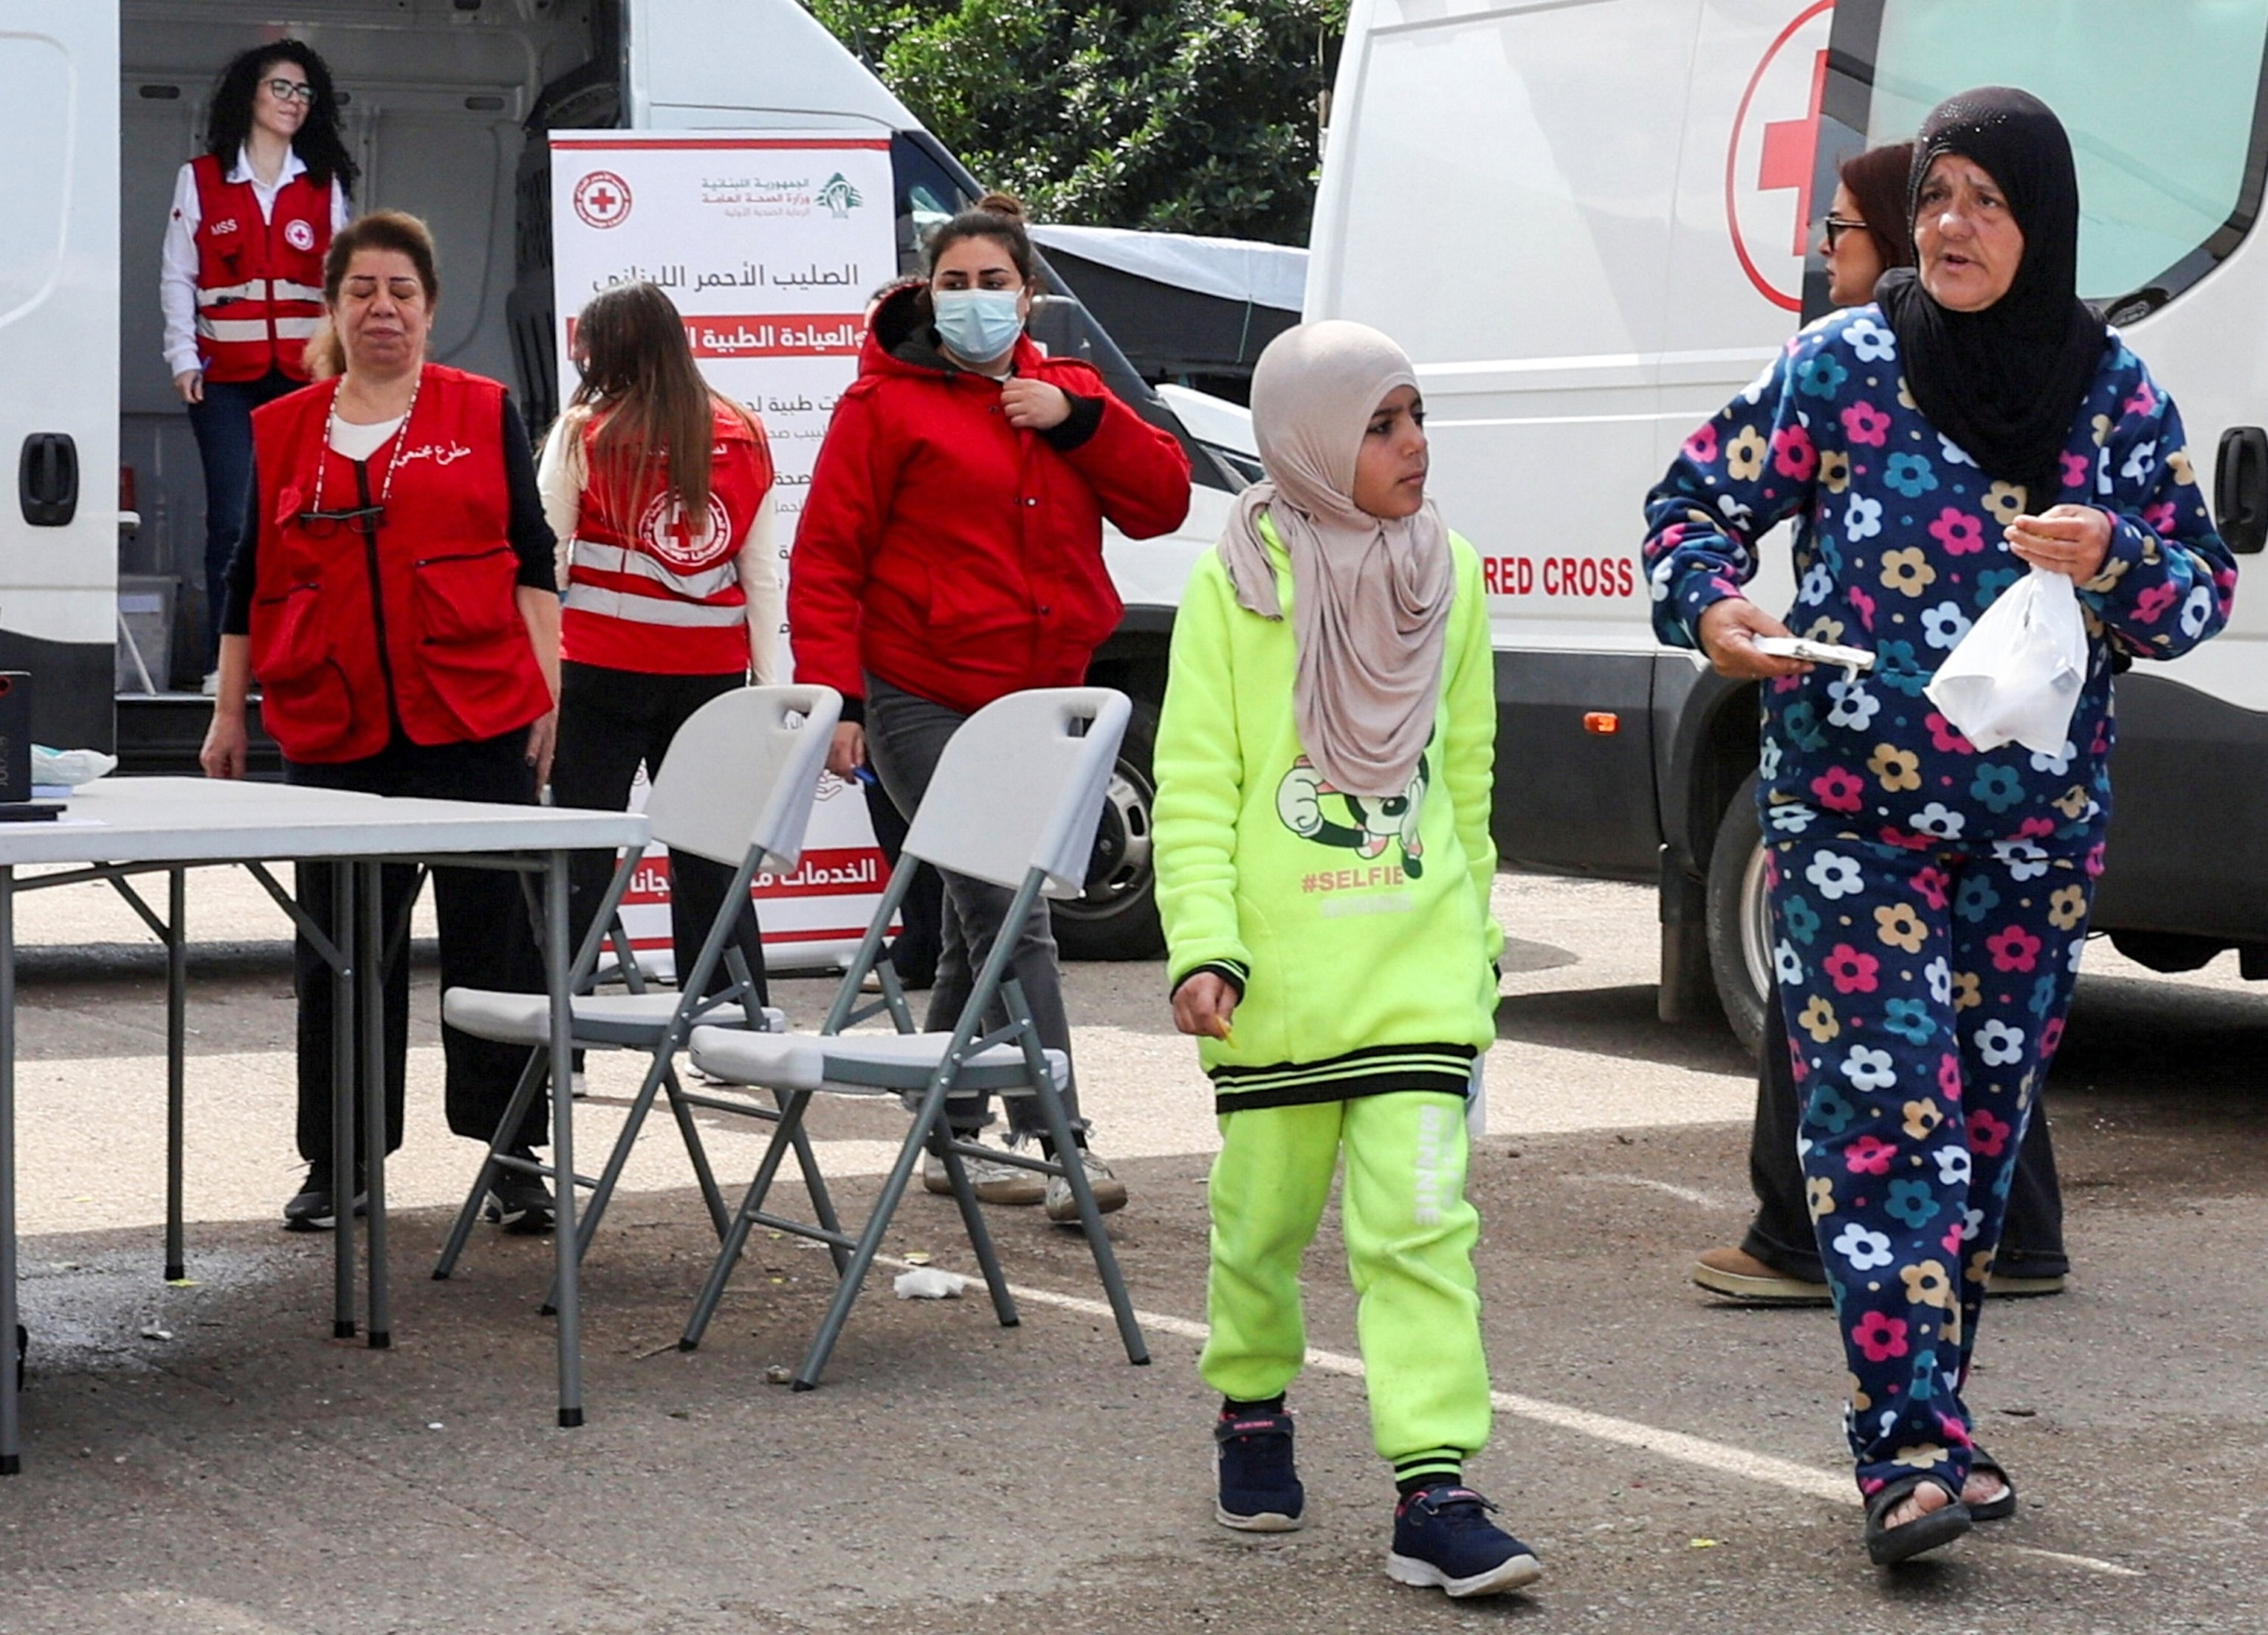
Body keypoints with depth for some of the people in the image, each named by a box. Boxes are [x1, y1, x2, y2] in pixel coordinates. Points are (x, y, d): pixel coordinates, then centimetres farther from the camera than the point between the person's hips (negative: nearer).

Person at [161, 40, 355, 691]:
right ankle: (223, 661, -1)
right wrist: (184, 359, -2)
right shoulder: (200, 179, 8)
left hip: (307, 375, 1)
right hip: (226, 376, -1)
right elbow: (177, 277, 7)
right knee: (232, 520, -6)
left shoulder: (325, 185, 13)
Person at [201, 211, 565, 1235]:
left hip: (475, 719, -2)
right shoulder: (281, 432, 11)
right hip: (335, 728, 2)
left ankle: (514, 1158, 6)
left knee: (495, 939, 0)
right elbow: (249, 582, 16)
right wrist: (229, 714, 13)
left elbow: (533, 561, 5)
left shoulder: (484, 413, 6)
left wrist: (545, 690, -3)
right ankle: (338, 1162, 17)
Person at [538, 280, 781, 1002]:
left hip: (603, 671, -3)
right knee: (711, 862, 8)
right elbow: (763, 575, 6)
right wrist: (772, 690, 8)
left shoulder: (583, 435, -4)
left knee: (580, 861, 2)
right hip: (711, 673, 3)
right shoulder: (743, 439, 6)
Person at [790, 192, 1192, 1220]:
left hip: (1036, 703, 6)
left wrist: (1079, 419, -9)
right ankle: (1060, 1144, -14)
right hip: (925, 702, -6)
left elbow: (1162, 502, 4)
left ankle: (953, 1140, 25)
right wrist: (832, 694, -13)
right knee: (1010, 918, -14)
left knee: (976, 928, 15)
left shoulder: (1064, 394, 13)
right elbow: (826, 557, -4)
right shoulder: (888, 404, -2)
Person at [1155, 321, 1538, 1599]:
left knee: (1423, 1219, -8)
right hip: (1278, 970, -2)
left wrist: (1479, 938, 17)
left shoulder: (1449, 575, 7)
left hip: (1418, 966, 2)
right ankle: (1252, 1410, 37)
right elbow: (1195, 785, -5)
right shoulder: (1236, 584, -5)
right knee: (1265, 1211, 12)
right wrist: (1204, 946, -14)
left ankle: (1435, 1489, -10)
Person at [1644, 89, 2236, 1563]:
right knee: (1884, 1109, -12)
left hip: (2039, 823, 3)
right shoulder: (1842, 365, -1)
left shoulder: (2115, 387, 4)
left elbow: (2201, 589, 6)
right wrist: (1711, 606, -16)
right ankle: (1913, 1451, -15)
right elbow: (1696, 499, 5)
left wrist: (2112, 561, -15)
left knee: (1987, 1116, 9)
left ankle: (1930, 1417, 22)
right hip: (1852, 815, -3)